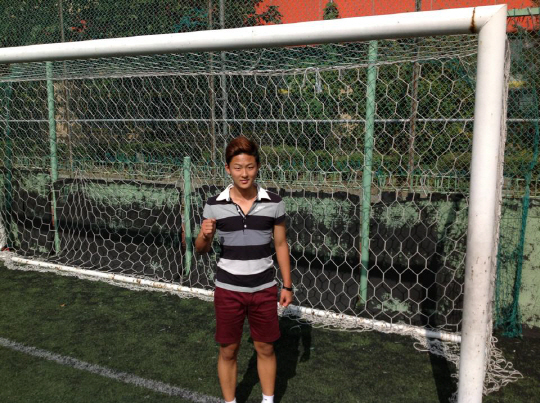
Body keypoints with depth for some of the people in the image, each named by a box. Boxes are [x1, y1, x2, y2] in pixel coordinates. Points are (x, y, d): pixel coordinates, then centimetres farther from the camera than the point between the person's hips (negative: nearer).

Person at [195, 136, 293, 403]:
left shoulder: (273, 203, -8)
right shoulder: (214, 205, -9)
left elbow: (281, 245, 3)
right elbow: (201, 250, 0)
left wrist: (287, 285, 4)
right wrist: (204, 235, -23)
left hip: (264, 289, 1)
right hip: (228, 290, 0)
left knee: (265, 348, 15)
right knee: (228, 351, 13)